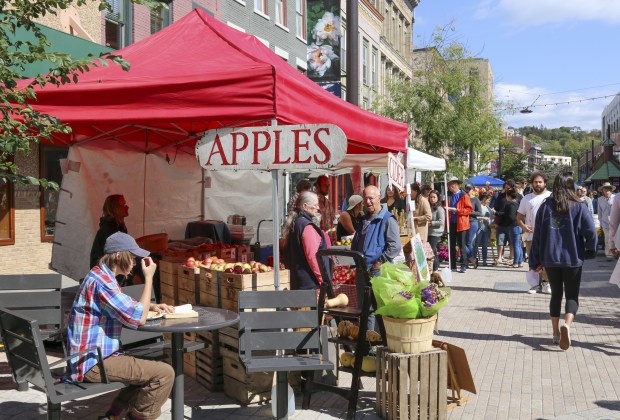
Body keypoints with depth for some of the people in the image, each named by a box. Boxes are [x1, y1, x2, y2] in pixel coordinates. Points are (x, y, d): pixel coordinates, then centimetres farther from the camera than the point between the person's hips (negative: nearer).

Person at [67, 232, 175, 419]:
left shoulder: (101, 275, 12)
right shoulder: (101, 281, -21)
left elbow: (128, 305, 29)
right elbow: (138, 318, -22)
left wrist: (152, 306, 11)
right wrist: (149, 278, -14)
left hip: (94, 356, 11)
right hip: (93, 363, -11)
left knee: (152, 368, 23)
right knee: (164, 374, -16)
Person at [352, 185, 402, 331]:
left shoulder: (388, 219, -10)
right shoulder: (364, 219, 15)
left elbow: (395, 247, -18)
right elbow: (355, 243, 26)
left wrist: (380, 262, -17)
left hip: (379, 271, -8)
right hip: (362, 271, 8)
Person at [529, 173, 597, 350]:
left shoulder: (546, 206, 0)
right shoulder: (579, 207, -6)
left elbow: (537, 234, 1)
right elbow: (591, 232, -12)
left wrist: (536, 261, 7)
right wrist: (589, 252, 7)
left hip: (550, 259, 2)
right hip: (573, 259, -2)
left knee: (556, 294, 16)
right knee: (572, 296, 6)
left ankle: (556, 333, 17)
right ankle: (566, 325, -21)